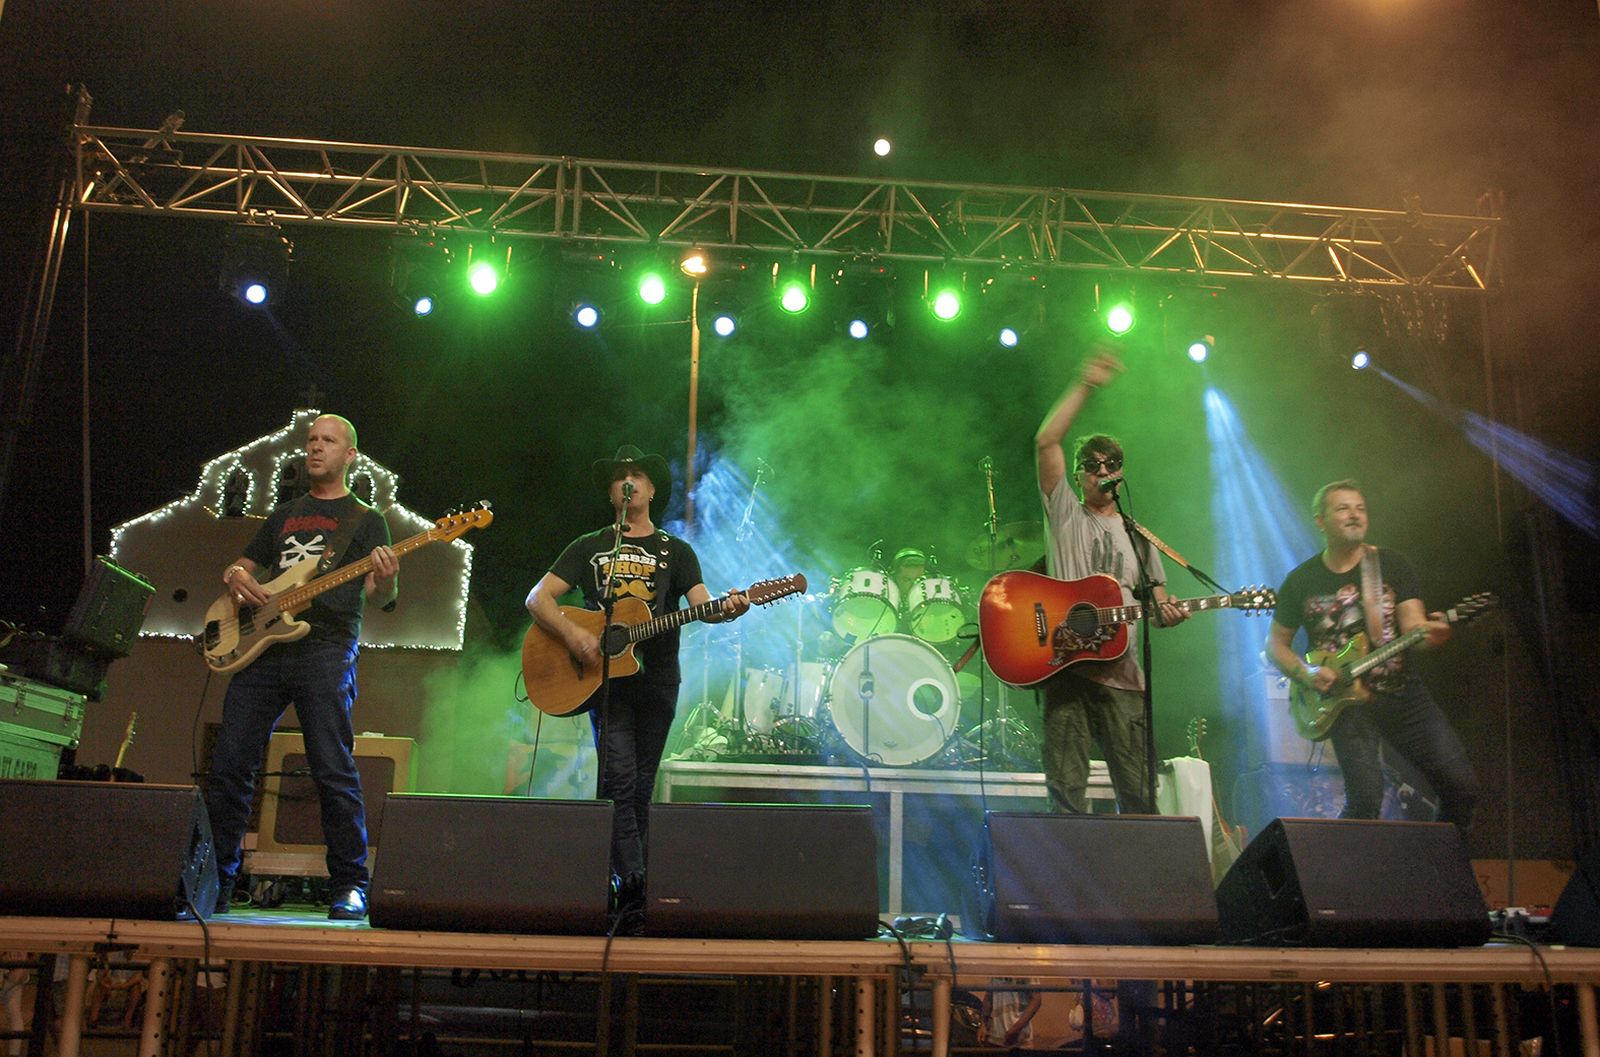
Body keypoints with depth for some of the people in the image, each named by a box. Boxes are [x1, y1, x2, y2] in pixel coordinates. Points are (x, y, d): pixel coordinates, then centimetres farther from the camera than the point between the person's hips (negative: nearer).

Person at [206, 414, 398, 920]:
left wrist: (385, 580, -23)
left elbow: (376, 596, 1)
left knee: (334, 771, -9)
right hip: (262, 648, 5)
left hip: (326, 649, -5)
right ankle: (215, 881, 14)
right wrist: (236, 575, 5)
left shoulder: (366, 518, 10)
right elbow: (241, 564, 29)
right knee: (228, 765, 2)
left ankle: (349, 887, -1)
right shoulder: (285, 513, 24)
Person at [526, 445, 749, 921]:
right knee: (619, 778, -16)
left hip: (657, 679, 2)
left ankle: (626, 883, 13)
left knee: (640, 788, 4)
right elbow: (538, 598, 4)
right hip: (604, 673, -1)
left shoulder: (676, 551, 13)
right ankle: (631, 883, -17)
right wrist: (572, 633, -14)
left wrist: (726, 609, -25)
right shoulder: (589, 547, 11)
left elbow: (701, 604, -2)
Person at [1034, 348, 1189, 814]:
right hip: (1063, 661, -2)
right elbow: (1046, 442, -2)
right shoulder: (1065, 514, 11)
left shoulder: (1137, 536, 20)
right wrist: (1085, 385, -3)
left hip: (1120, 672, 3)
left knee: (1138, 792, 0)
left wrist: (1168, 613, -4)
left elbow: (1157, 600, 21)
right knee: (1065, 788, -5)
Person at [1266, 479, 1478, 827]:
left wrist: (1431, 635, -29)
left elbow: (1414, 626, -5)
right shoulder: (1301, 581, 2)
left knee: (1461, 785, -3)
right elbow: (1276, 644, 10)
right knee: (1365, 800, -17)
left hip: (1402, 691, 2)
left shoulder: (1391, 564, 4)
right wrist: (1306, 674, -9)